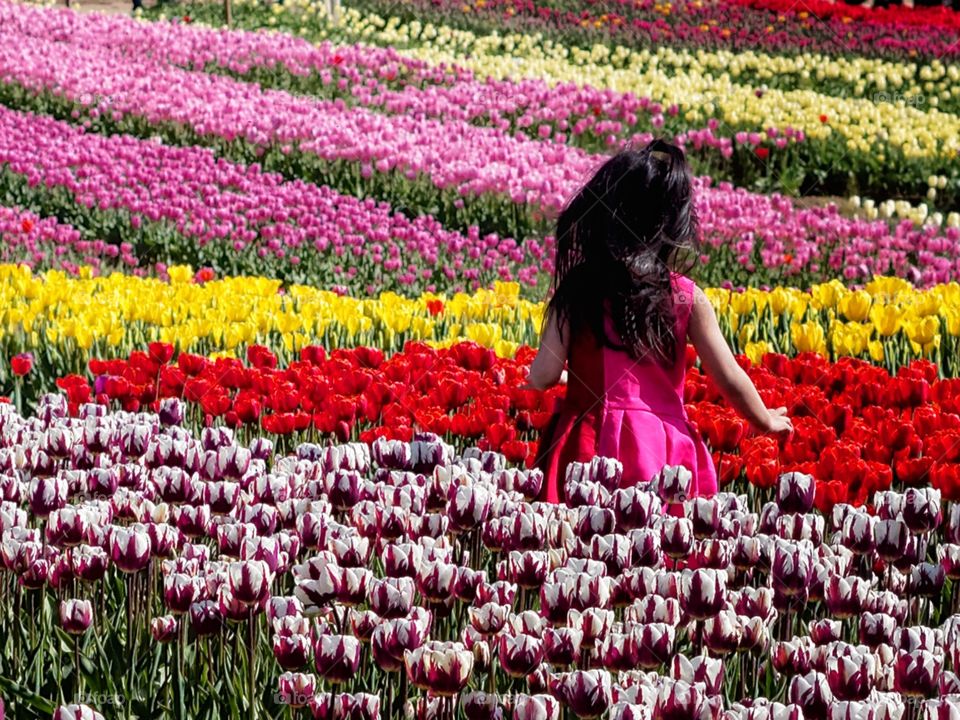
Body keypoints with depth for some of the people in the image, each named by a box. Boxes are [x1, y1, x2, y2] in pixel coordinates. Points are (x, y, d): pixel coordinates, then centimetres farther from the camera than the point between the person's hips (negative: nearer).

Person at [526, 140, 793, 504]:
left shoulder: (575, 289, -3)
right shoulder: (686, 297, 0)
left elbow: (543, 377, -5)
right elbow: (730, 379, 3)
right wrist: (766, 421, 22)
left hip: (590, 445, 0)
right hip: (662, 447, 1)